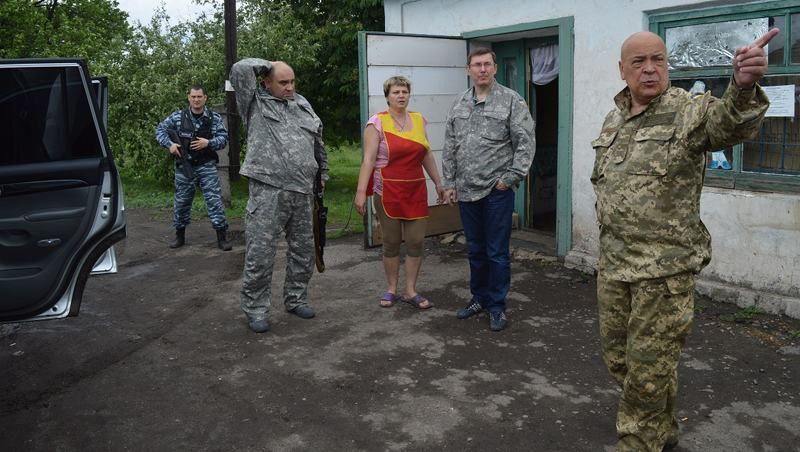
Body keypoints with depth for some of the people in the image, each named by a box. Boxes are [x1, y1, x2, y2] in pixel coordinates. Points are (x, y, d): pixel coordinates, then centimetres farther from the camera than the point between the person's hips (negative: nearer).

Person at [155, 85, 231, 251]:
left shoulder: (215, 118, 0)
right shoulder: (178, 116, 1)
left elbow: (223, 138, -2)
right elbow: (160, 129, 6)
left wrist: (209, 143, -20)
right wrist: (170, 144, -11)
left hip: (206, 166, -1)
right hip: (184, 166, 2)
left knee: (214, 199, -6)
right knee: (181, 201, 11)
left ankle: (222, 236, -1)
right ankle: (180, 235, 27)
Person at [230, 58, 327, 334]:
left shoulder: (302, 104, 17)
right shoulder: (255, 103, 3)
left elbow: (318, 141, 25)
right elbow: (240, 69, -11)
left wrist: (323, 171, 27)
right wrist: (269, 65, 3)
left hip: (302, 192, 5)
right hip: (267, 190, -5)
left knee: (303, 250, 13)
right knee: (260, 254, -4)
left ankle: (296, 299, 29)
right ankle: (255, 309, 9)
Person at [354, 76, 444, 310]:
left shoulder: (418, 119, 10)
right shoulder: (378, 122, -4)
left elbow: (426, 155, 17)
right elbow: (368, 159, -10)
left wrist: (438, 183, 16)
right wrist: (361, 191, -17)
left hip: (416, 191, 4)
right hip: (388, 192, -4)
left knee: (416, 241, 3)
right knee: (391, 242, 6)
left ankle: (410, 291, 16)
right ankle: (391, 289, 22)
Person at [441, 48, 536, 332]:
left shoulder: (511, 101, -4)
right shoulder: (459, 105, 11)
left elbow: (526, 143, -8)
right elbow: (450, 148, 12)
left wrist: (511, 177, -12)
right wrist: (449, 183, 8)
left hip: (497, 190, -5)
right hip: (466, 191, 5)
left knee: (497, 252, 2)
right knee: (475, 250, 16)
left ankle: (497, 306, 16)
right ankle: (479, 298, 31)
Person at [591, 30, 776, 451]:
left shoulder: (691, 111, -9)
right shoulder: (613, 120, 10)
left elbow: (730, 122, -33)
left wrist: (743, 86, -54)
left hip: (666, 265, -7)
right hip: (613, 262, 7)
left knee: (648, 368, 3)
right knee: (618, 357, 18)